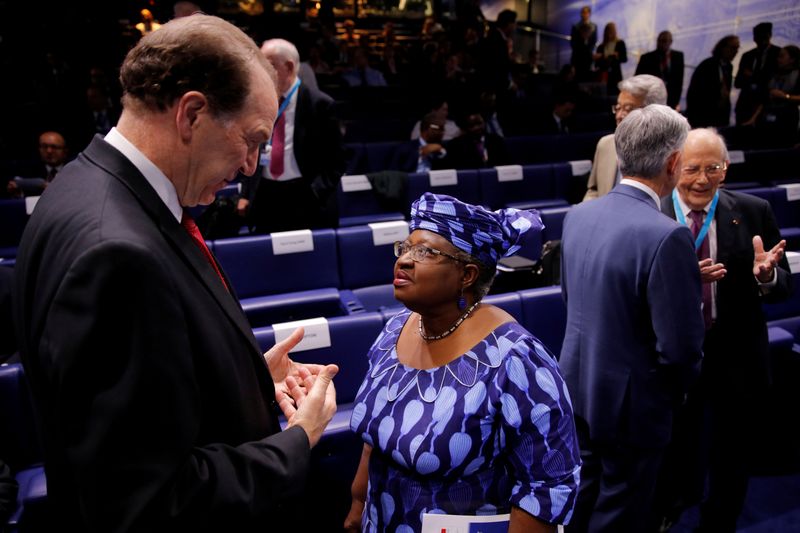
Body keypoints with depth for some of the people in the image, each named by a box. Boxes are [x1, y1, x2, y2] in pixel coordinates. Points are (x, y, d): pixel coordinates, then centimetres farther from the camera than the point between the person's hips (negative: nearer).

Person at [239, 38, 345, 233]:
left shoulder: (320, 104, -7)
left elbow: (336, 161, -6)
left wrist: (312, 197, -15)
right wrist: (246, 194, 8)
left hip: (305, 200, -4)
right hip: (265, 198, 4)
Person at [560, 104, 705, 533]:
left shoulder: (578, 215, -4)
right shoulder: (667, 236, -26)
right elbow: (680, 347, -22)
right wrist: (675, 389, -1)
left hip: (577, 385, 7)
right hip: (631, 401, -6)